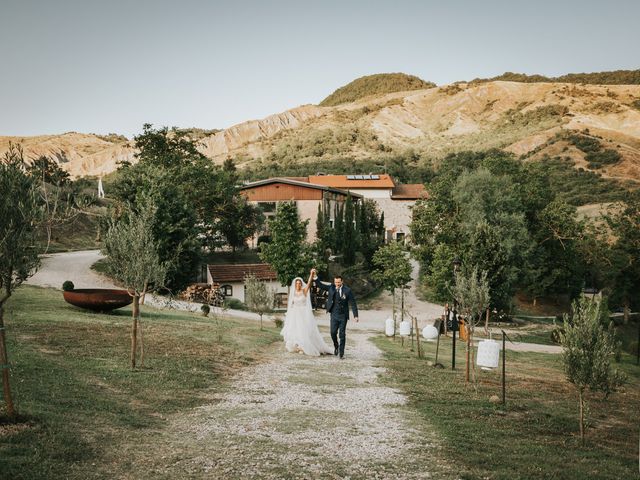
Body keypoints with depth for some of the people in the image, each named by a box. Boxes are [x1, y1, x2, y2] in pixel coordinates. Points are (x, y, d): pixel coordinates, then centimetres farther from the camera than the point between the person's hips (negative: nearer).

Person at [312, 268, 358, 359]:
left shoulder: (347, 290, -9)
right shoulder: (331, 287, -1)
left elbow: (353, 303, -7)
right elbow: (320, 284, 3)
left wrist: (355, 315, -12)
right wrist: (314, 276, -11)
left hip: (343, 316, -2)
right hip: (334, 315, 2)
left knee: (342, 335, 2)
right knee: (333, 333, -2)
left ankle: (341, 353, 12)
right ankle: (336, 346, 27)